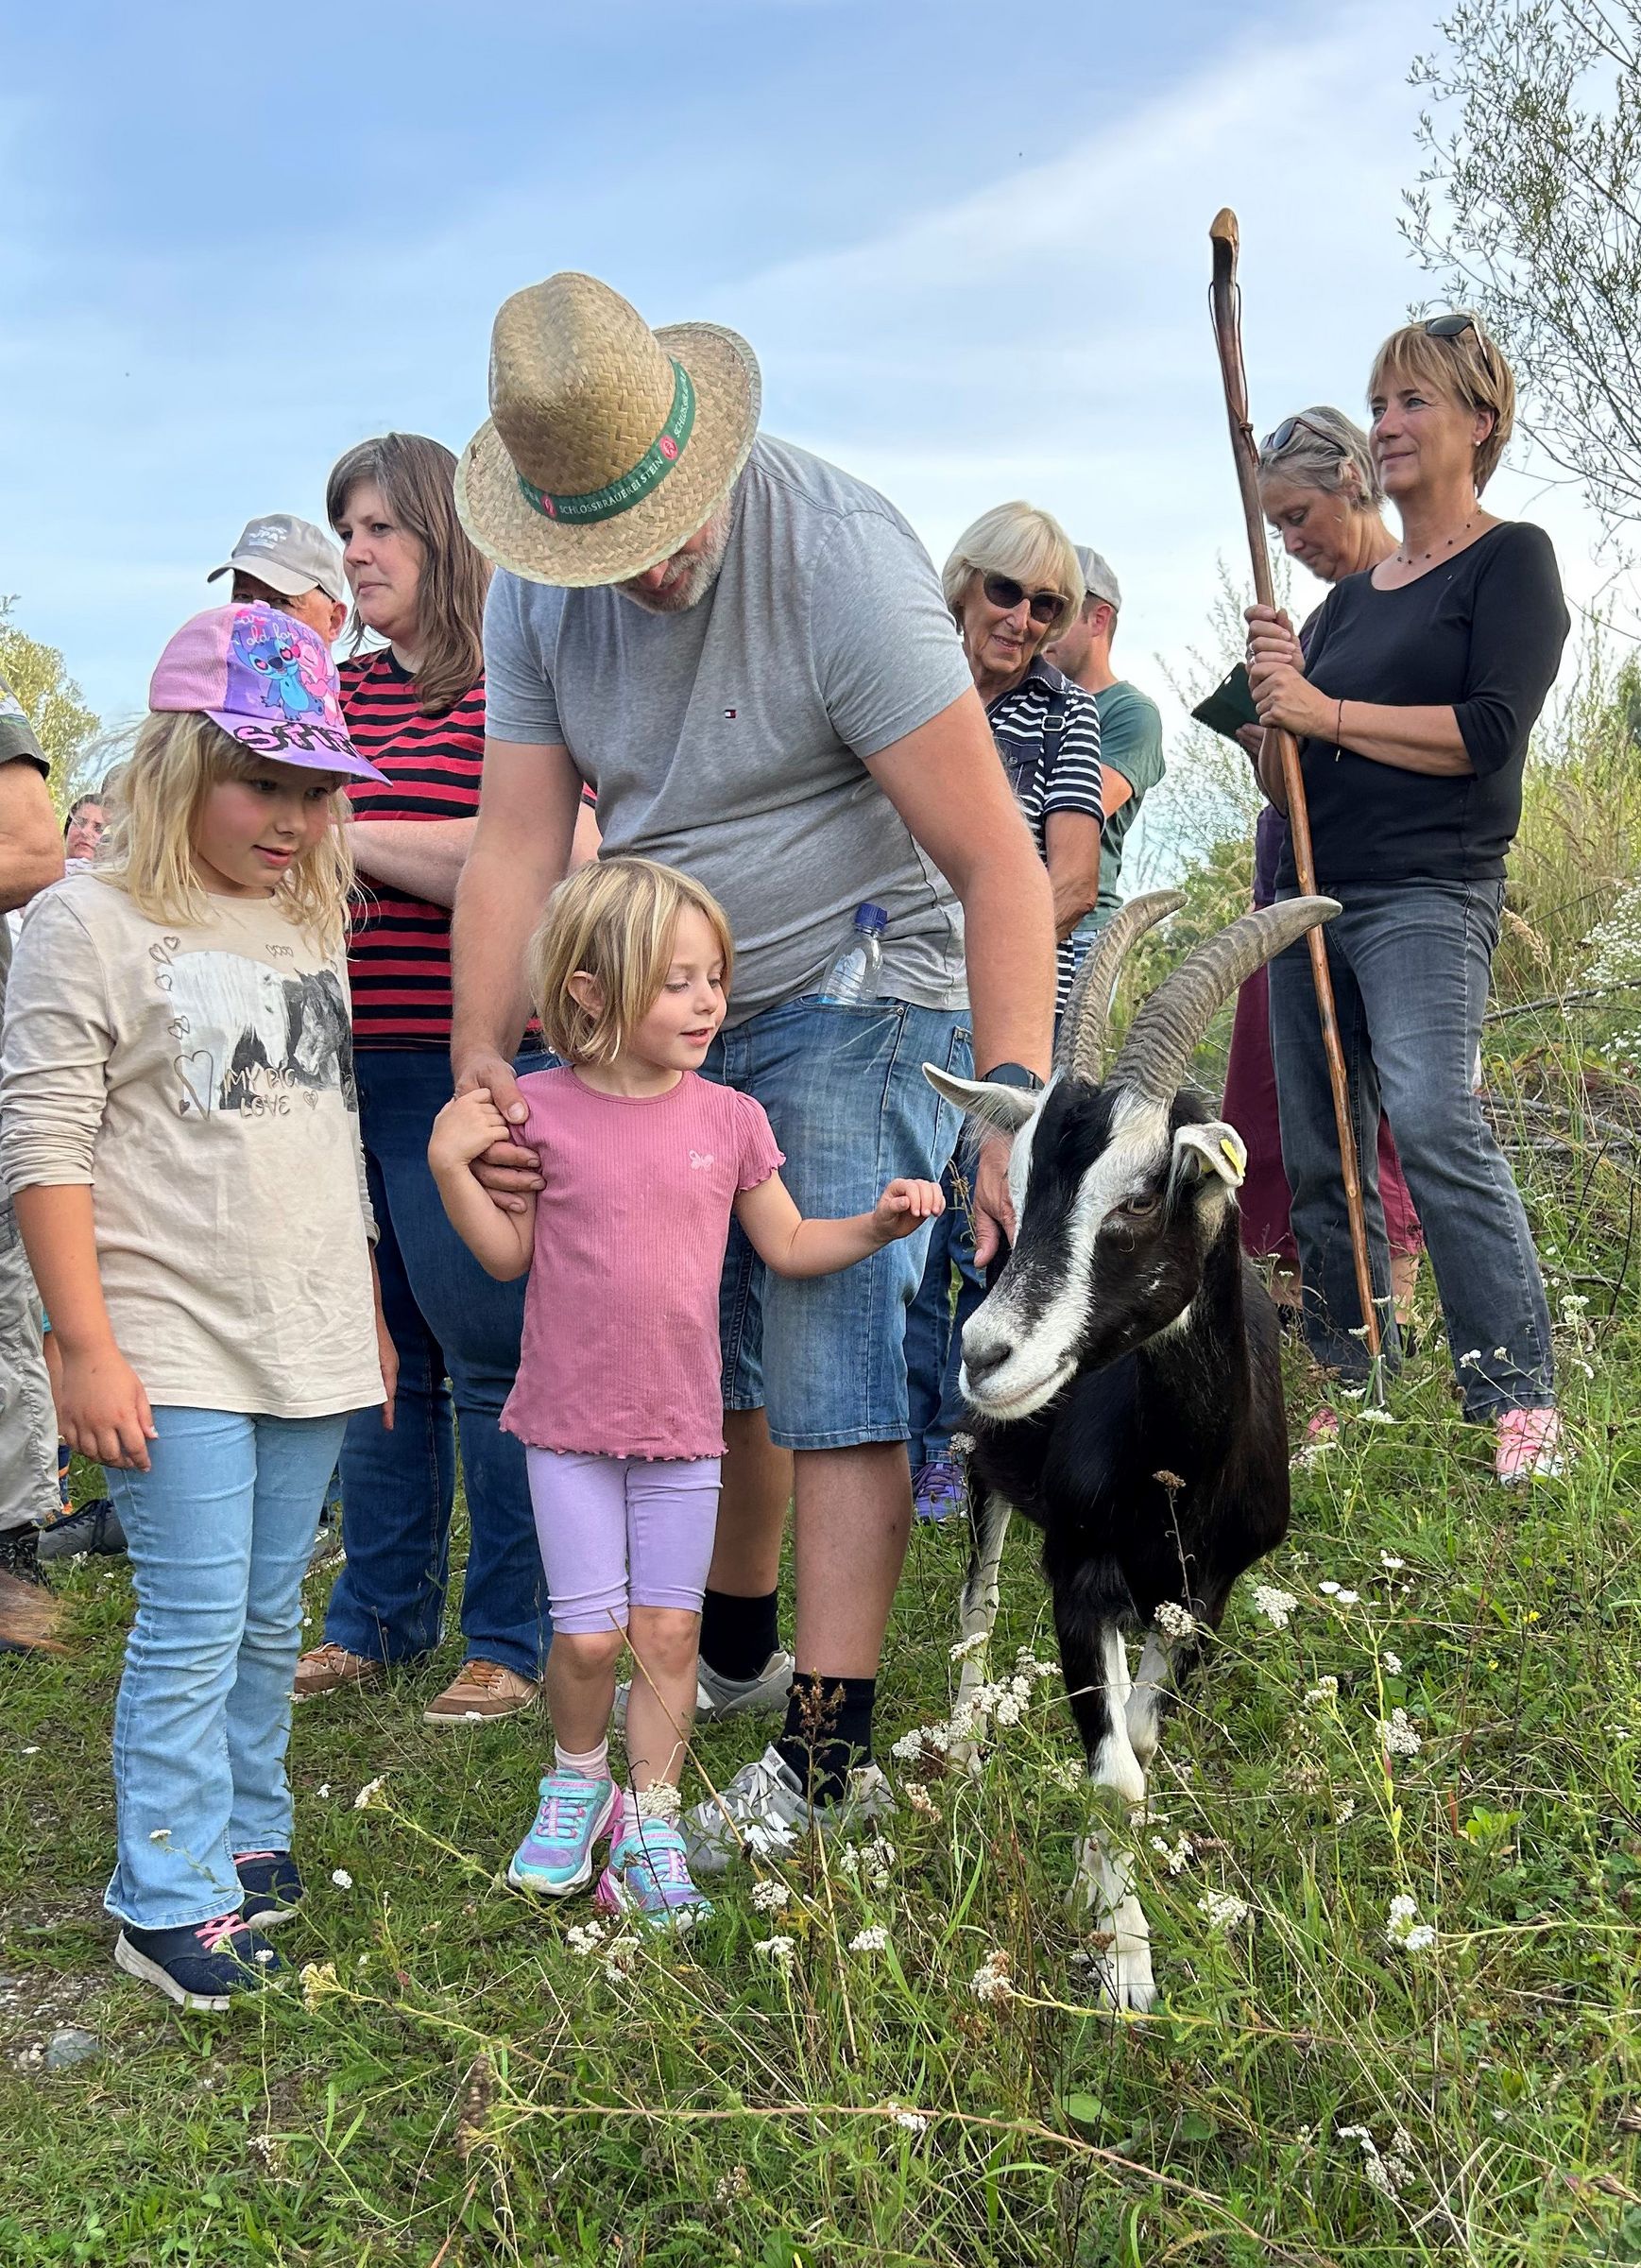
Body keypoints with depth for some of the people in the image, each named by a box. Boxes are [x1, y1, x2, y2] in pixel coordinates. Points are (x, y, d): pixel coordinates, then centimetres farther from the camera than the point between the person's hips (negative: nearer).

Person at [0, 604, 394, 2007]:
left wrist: (367, 1313, 20)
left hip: (310, 1346, 6)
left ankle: (248, 1834, 29)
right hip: (173, 1350, -6)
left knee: (270, 1616, 14)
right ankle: (168, 1903, 8)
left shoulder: (312, 924, 12)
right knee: (194, 1624, -4)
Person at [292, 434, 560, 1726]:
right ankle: (380, 1616, 28)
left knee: (489, 1360, 2)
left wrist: (347, 835, -15)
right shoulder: (337, 694, 14)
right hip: (342, 1070, 7)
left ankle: (512, 1639, 15)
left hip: (466, 1073, -7)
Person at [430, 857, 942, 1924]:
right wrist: (450, 1164, -12)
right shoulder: (540, 1110, -6)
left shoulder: (730, 1118, -1)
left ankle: (651, 1826, 20)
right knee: (590, 1634, 0)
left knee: (670, 1631, 5)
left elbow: (788, 1244, 7)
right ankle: (577, 1779, 28)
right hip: (570, 1420, -2)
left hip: (683, 1424, 2)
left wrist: (876, 1225, -8)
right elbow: (509, 1254, 0)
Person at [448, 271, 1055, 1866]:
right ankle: (734, 1645, 35)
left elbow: (996, 861, -25)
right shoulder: (537, 595, -3)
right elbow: (518, 845, -5)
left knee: (835, 1362, -9)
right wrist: (480, 1054, -20)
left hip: (853, 999, -6)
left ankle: (824, 1749, -4)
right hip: (676, 1013, 6)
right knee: (708, 1351, 14)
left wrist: (1014, 1116, -31)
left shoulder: (839, 557, -23)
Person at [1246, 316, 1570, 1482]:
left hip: (1429, 894, -7)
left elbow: (1491, 731, -12)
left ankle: (1522, 1401, -23)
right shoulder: (1349, 597, 20)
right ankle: (1350, 1395, 14)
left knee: (1432, 1116, -25)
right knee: (1319, 1158, 5)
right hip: (1310, 896, 7)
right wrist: (1278, 694, 1)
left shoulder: (1512, 559, 2)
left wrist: (1329, 713, -10)